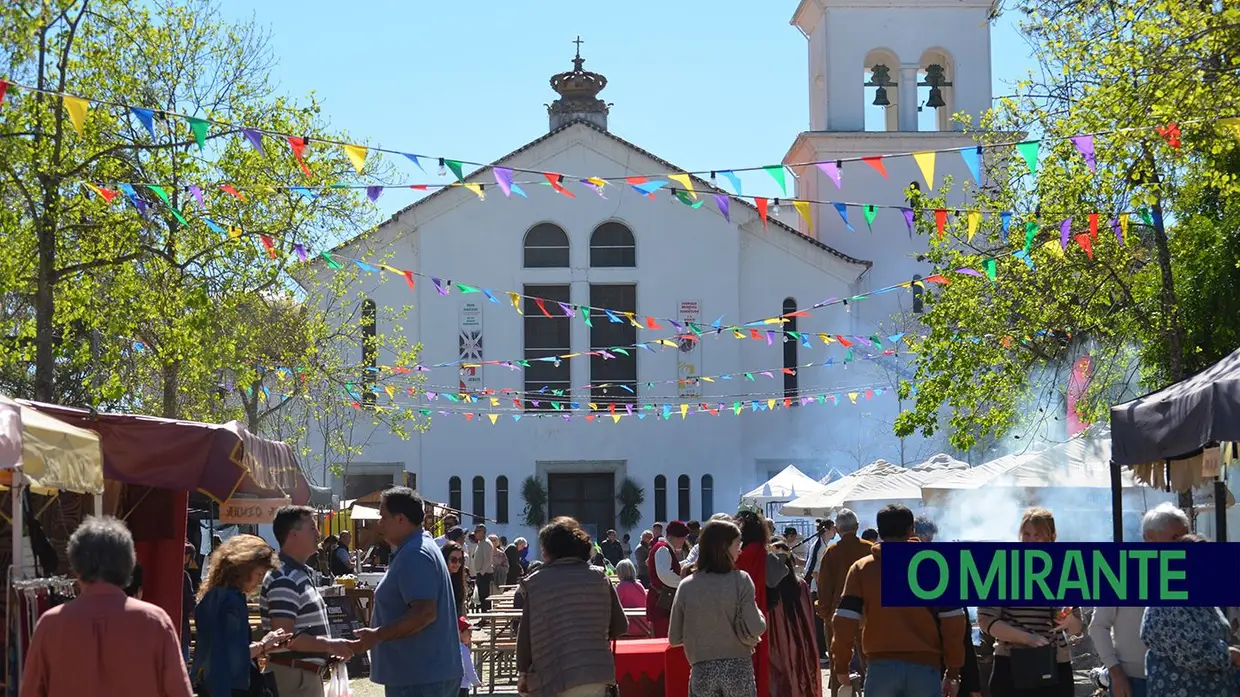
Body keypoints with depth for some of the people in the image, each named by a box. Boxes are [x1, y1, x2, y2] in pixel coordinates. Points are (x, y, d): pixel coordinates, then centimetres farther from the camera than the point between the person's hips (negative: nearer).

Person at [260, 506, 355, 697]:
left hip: (307, 673, 10)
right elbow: (285, 637, -25)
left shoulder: (301, 574, 14)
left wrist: (329, 650, 12)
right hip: (292, 675, -10)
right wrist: (330, 645, -19)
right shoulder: (284, 580, -19)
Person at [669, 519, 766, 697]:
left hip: (702, 671, 2)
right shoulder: (740, 581, -9)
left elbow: (674, 638, 2)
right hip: (738, 669, -1)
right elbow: (752, 629, -15)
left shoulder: (687, 586, -2)